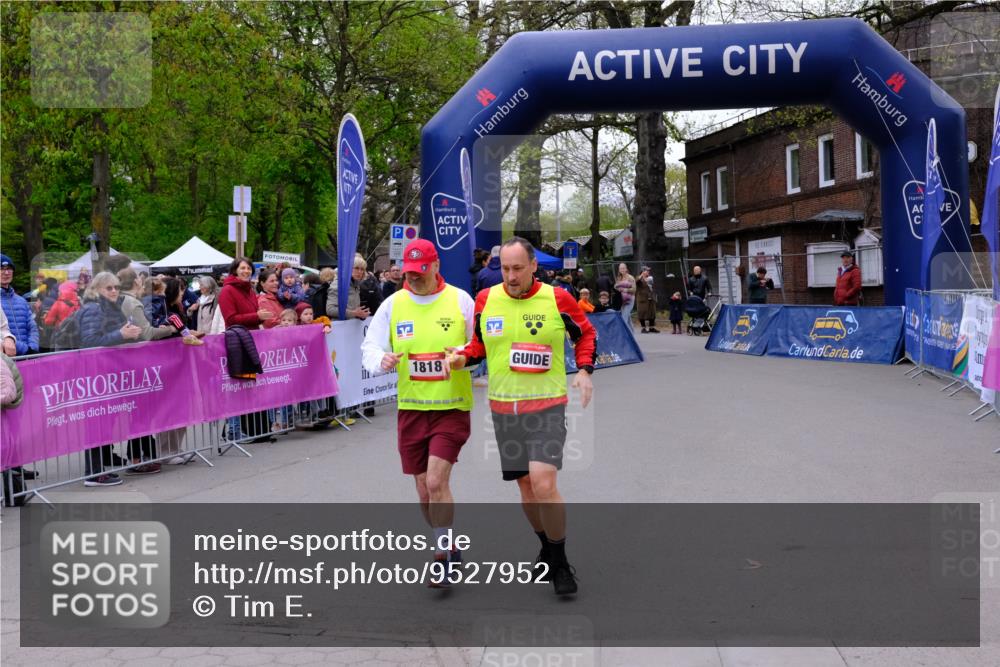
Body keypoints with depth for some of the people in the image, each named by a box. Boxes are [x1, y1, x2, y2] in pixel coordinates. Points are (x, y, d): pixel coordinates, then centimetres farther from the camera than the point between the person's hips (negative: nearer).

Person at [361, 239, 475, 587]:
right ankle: (450, 548, 31)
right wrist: (381, 360, -19)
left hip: (452, 407, -3)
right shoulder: (393, 304, 4)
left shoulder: (460, 300, -1)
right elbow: (370, 347, 3)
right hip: (410, 408, 3)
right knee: (425, 492, 9)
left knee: (437, 483, -15)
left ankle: (443, 558, -2)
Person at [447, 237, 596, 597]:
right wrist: (463, 357, -5)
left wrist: (584, 370, -5)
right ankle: (547, 548, 34)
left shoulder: (557, 299, -7)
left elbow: (585, 333, 9)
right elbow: (480, 343, 15)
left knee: (543, 483, -16)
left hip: (547, 406, -4)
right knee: (525, 485, 12)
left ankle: (560, 563, 1)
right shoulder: (486, 299, 1)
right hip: (503, 408, 4)